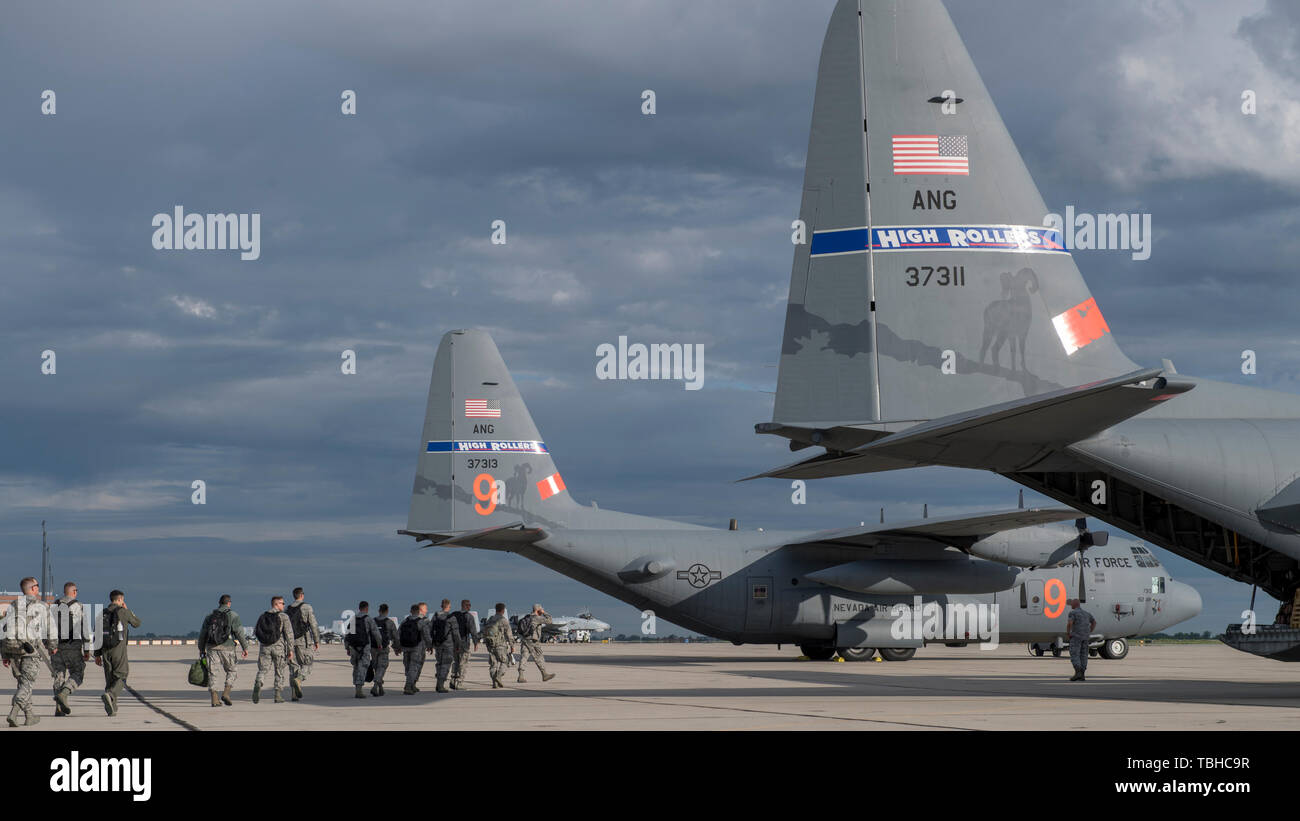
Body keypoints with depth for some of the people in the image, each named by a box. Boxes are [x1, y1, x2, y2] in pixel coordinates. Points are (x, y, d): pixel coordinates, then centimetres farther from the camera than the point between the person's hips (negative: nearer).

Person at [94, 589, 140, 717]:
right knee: (121, 677, -1)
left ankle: (112, 708, 9)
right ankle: (109, 694, -28)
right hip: (119, 649, -5)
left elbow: (97, 635, 9)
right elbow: (137, 623, 12)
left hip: (105, 650, 5)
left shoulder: (102, 614, 10)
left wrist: (97, 655, 13)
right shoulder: (123, 612, -4)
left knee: (110, 678, 11)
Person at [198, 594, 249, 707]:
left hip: (211, 647, 3)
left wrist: (201, 649, 23)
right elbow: (239, 633, -5)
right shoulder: (233, 616, 1)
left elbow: (202, 634, 14)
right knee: (230, 671, 12)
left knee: (213, 673, 3)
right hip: (227, 647, -3)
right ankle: (226, 693, -4)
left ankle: (214, 699, -4)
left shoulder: (210, 616, 13)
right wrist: (245, 648, -1)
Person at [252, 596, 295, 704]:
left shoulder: (262, 617, 9)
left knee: (262, 670, 5)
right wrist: (290, 649, -5)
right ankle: (278, 695, 10)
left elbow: (255, 632, 11)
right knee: (280, 672, 11)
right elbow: (289, 633, -9)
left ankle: (258, 684, -26)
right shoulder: (283, 616, -3)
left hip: (265, 647, 3)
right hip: (279, 646, -3)